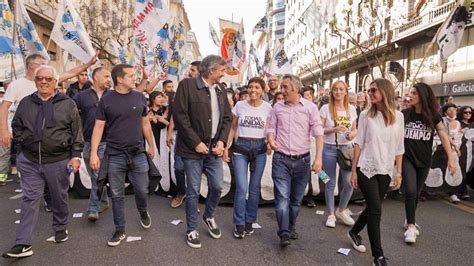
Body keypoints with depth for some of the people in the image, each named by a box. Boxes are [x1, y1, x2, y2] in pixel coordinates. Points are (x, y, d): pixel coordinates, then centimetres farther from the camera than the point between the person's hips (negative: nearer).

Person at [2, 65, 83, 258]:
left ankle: (61, 228, 34)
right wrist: (21, 151, 9)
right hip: (30, 161, 2)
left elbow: (77, 132, -2)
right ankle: (23, 244, 7)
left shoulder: (67, 104, -1)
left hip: (58, 161, -2)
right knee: (30, 200, 3)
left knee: (59, 198, 13)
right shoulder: (25, 103, 7)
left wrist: (76, 156, -7)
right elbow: (16, 128, 17)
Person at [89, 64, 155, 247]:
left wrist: (151, 146, 14)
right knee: (117, 195, 9)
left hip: (138, 154, 2)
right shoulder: (106, 100, -5)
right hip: (115, 156, -1)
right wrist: (94, 153, -10)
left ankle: (143, 212, 41)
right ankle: (120, 230, 25)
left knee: (142, 191, 9)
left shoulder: (139, 98, 2)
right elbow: (98, 127, -4)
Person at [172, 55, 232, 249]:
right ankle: (192, 229, 24)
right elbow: (179, 115, -14)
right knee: (193, 191, 5)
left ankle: (209, 216, 37)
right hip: (194, 148, -5)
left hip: (214, 147, 5)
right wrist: (196, 142, -15)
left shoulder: (221, 90, 10)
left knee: (217, 187, 9)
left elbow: (227, 117, 11)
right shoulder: (187, 85, -9)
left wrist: (222, 141, -4)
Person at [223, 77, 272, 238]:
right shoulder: (239, 105, 0)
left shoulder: (268, 108, 0)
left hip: (259, 148, 1)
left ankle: (249, 222, 25)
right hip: (240, 147, -1)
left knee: (254, 187, 9)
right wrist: (226, 147, 1)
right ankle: (239, 224, 11)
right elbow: (233, 128, 7)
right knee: (241, 188, -6)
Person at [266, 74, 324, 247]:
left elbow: (318, 133, -6)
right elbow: (271, 128, 10)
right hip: (281, 159, 1)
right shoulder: (277, 107, 6)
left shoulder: (310, 107, -1)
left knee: (297, 198, 12)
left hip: (302, 160, 0)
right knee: (282, 197, -6)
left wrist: (318, 158, -15)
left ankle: (291, 227, 30)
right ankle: (284, 234, -2)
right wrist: (271, 139, -14)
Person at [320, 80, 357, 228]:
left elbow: (354, 129, 14)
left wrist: (352, 134, -9)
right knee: (331, 183, 5)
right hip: (329, 149, -2)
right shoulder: (326, 108, -3)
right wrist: (333, 129, -20)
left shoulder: (351, 109, 7)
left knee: (349, 182, 0)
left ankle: (341, 210, 25)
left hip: (346, 148, 3)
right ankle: (331, 214, 21)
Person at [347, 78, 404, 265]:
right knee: (376, 209, -5)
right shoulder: (366, 115, -4)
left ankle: (354, 232, 39)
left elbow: (399, 147, 6)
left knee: (372, 208, 13)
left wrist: (398, 172, 4)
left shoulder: (398, 116, 2)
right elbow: (359, 143, -2)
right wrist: (353, 170, -3)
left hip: (386, 171, 3)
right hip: (366, 169, -3)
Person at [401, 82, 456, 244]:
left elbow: (443, 137, -2)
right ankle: (411, 226, 0)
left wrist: (450, 158, -5)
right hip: (407, 159, -1)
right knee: (410, 191, -13)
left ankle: (409, 221, 31)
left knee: (416, 193, 13)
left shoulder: (433, 116, -4)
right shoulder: (404, 114, -4)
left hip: (424, 161, 2)